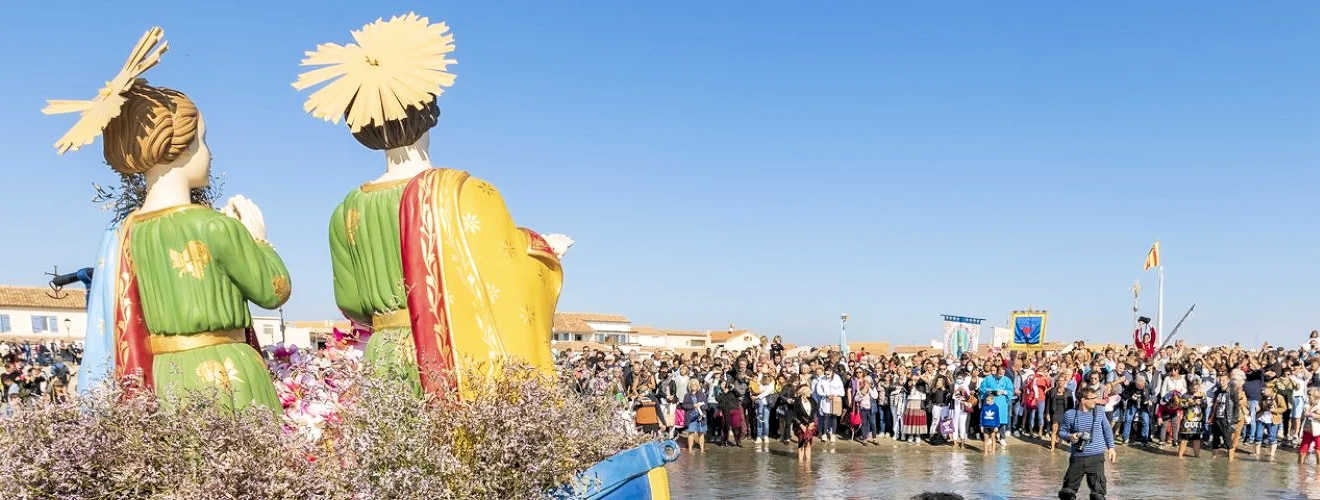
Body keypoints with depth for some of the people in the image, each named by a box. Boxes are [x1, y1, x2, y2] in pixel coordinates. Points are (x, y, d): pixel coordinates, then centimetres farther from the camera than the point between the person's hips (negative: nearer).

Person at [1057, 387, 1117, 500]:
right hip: (1077, 457, -1)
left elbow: (1107, 430, 14)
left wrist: (1111, 448, 12)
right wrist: (1069, 437, -15)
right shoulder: (1070, 415, -5)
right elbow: (1061, 431, 5)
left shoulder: (1099, 412, 2)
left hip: (1096, 457, 1)